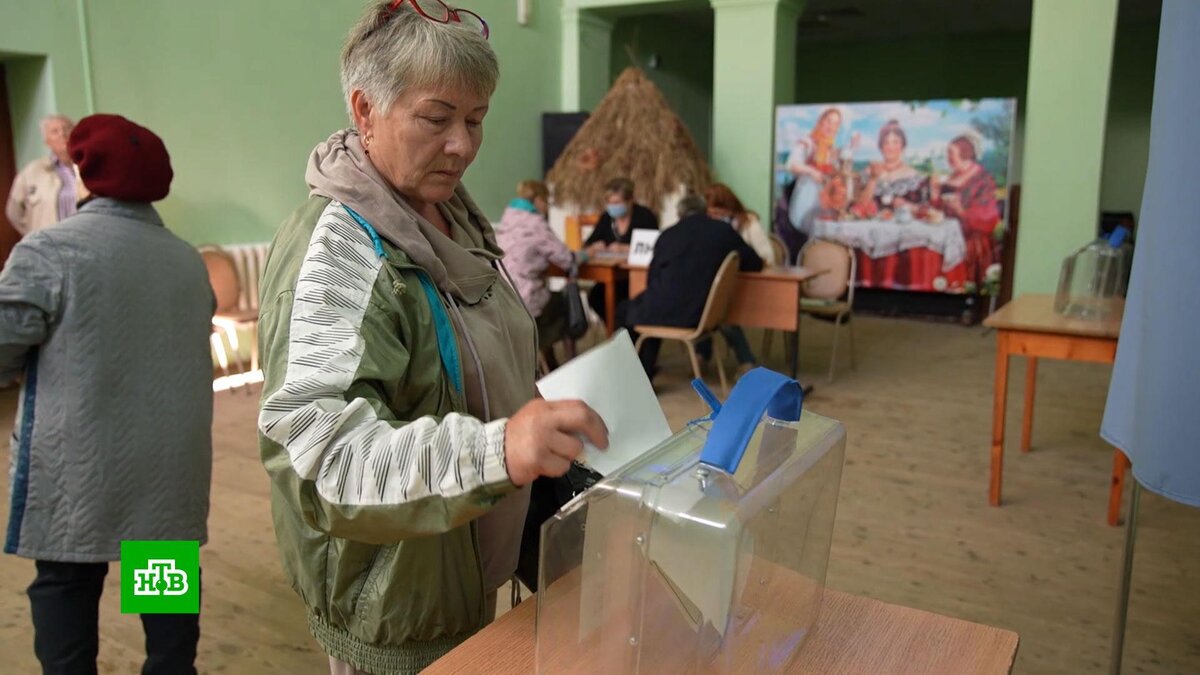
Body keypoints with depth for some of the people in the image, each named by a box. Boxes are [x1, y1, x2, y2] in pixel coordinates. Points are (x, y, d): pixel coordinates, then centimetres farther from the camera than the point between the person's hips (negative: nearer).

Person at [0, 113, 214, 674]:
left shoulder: (49, 251, -10)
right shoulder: (188, 259, 5)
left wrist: (56, 354, 13)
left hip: (79, 468, -4)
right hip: (171, 466, 4)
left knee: (65, 585, 11)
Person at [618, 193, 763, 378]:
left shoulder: (668, 235, -4)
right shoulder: (724, 231, 1)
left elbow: (652, 279, 5)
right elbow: (755, 264, 11)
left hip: (670, 313, -4)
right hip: (706, 313, 4)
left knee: (625, 311, 24)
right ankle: (646, 372, 36)